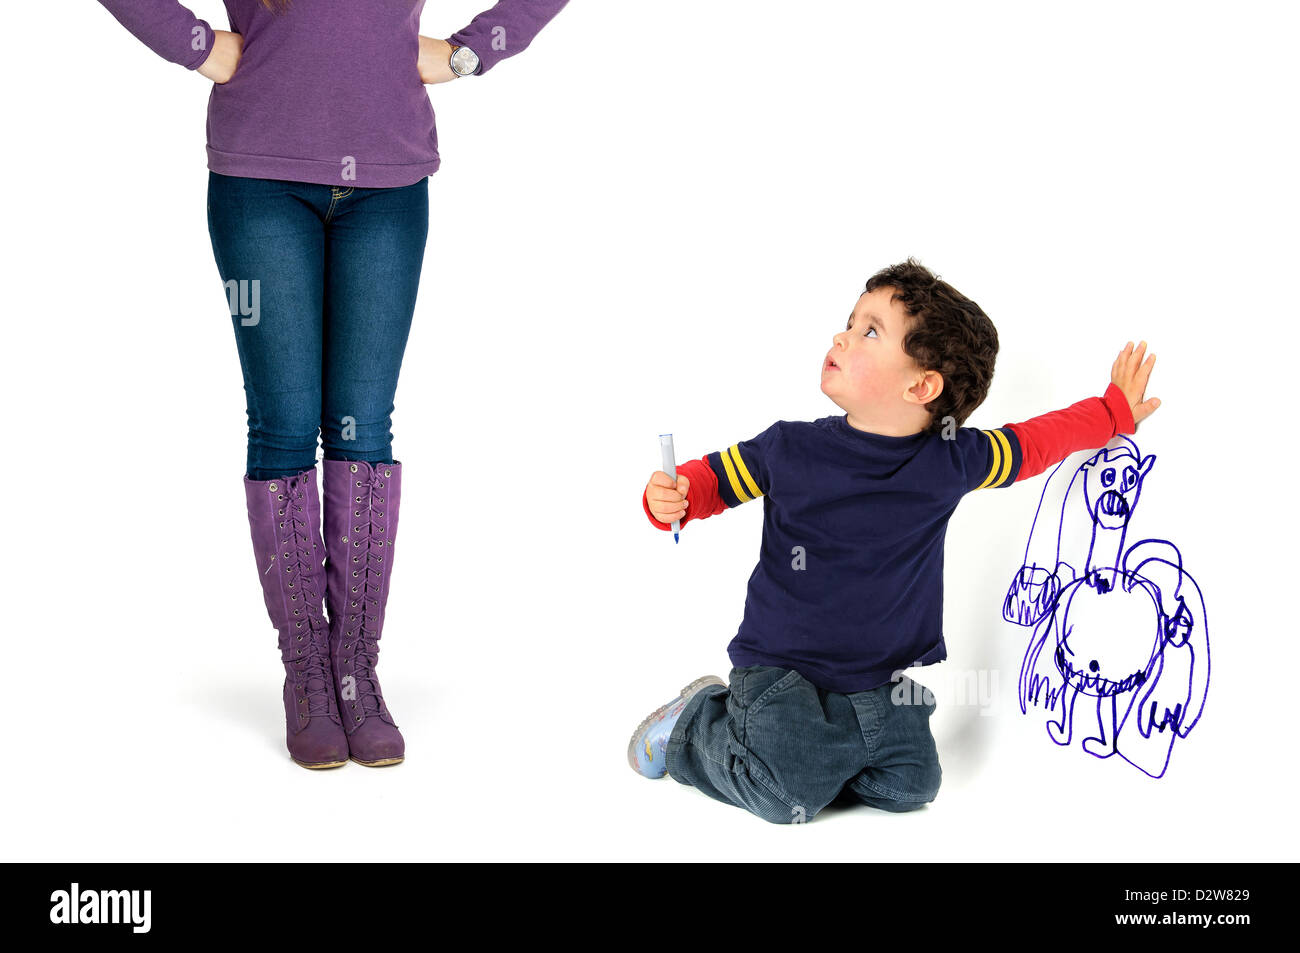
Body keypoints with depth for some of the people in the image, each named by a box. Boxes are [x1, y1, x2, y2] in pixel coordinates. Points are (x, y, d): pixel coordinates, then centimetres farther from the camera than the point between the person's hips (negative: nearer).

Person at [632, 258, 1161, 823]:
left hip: (878, 683, 4)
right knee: (790, 798, -17)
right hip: (781, 668, -3)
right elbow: (714, 477, 2)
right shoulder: (790, 449, -10)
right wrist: (672, 497, -19)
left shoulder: (952, 461, -6)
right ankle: (694, 721, 10)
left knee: (909, 785, -4)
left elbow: (1034, 441, 11)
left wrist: (1115, 410, 20)